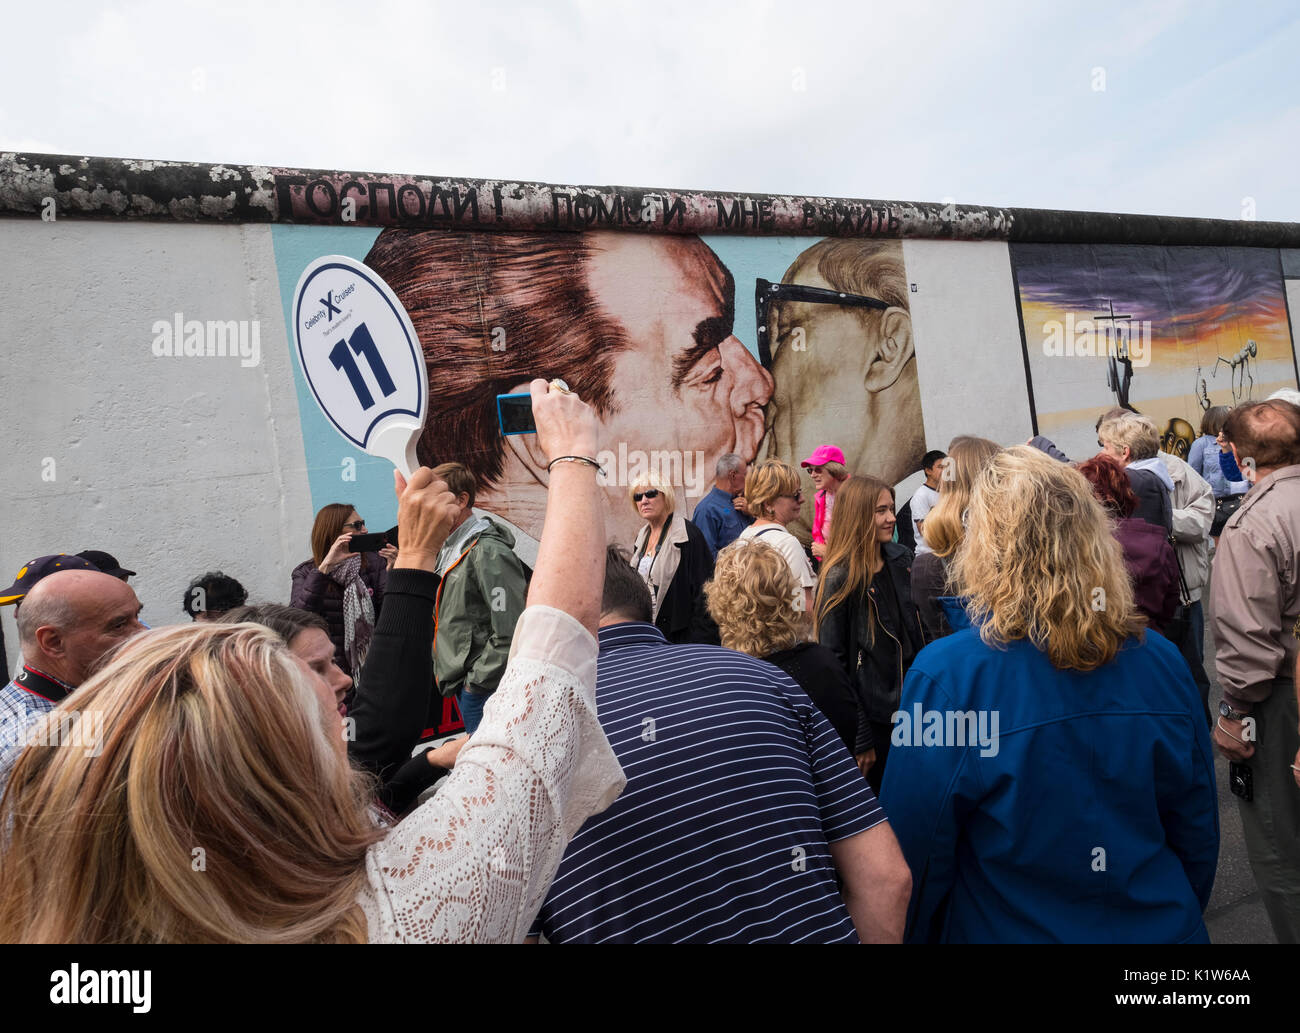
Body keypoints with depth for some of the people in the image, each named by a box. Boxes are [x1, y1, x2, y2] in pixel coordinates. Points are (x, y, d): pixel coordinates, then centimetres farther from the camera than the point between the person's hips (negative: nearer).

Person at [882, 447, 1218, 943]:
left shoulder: (947, 674, -24)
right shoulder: (1160, 661, -11)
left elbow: (916, 850, -16)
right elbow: (1198, 832, 2)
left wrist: (915, 934, 2)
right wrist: (1181, 913, 19)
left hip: (1011, 927, -3)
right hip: (1162, 927, 3)